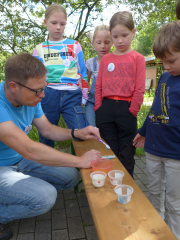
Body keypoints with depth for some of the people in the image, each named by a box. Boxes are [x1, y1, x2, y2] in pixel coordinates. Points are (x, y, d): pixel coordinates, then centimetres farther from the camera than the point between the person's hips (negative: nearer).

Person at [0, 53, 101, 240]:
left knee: (71, 177, 1)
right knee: (45, 197, -29)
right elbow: (29, 150, -35)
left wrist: (77, 133, -11)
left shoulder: (30, 98, -6)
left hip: (21, 160, 8)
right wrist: (80, 161, -27)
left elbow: (47, 129, 6)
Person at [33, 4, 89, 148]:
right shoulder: (39, 49, 12)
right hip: (48, 96, 1)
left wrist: (83, 98, 9)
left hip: (72, 95, -1)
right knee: (46, 138, 9)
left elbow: (82, 74, 11)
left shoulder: (74, 45, 10)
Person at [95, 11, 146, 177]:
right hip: (106, 109, 3)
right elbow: (99, 86, 10)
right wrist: (99, 109, 2)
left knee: (126, 154, 9)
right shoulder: (105, 59, 10)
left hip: (126, 109, -3)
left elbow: (139, 89, -4)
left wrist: (131, 111, -9)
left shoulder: (137, 58, 0)